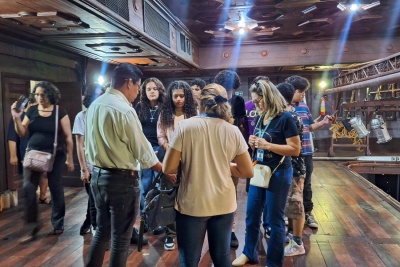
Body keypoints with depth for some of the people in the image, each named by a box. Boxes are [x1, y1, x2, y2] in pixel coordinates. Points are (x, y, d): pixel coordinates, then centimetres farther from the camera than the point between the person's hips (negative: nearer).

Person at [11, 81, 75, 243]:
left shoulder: (59, 112, -6)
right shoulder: (31, 111, 4)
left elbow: (68, 137, -5)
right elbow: (22, 134, 6)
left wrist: (70, 158, -5)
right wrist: (16, 118, -11)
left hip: (55, 156, -3)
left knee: (56, 189, 6)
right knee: (28, 189, -3)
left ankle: (58, 224, 22)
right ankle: (32, 227, 12)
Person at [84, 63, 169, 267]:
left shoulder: (94, 106, 6)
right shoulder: (124, 110, -19)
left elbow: (89, 144, 12)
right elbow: (142, 150, -14)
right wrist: (166, 171, -1)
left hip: (97, 175, 8)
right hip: (121, 179, -8)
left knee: (102, 230, 22)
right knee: (120, 237, 8)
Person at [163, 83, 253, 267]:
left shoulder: (185, 126, -10)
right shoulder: (233, 131, -3)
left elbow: (168, 168, -8)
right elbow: (247, 172, 2)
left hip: (192, 204, -2)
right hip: (223, 204, 3)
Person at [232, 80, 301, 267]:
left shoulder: (285, 118, -15)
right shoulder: (260, 118, 6)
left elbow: (295, 149, -17)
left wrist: (268, 145, -24)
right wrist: (253, 143, -5)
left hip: (278, 174, -7)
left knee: (275, 220, 7)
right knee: (251, 216, 15)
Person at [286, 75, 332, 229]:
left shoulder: (304, 107, 10)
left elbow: (310, 127, 17)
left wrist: (323, 123, 3)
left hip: (306, 153, 6)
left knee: (306, 184, 15)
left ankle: (308, 213, 30)